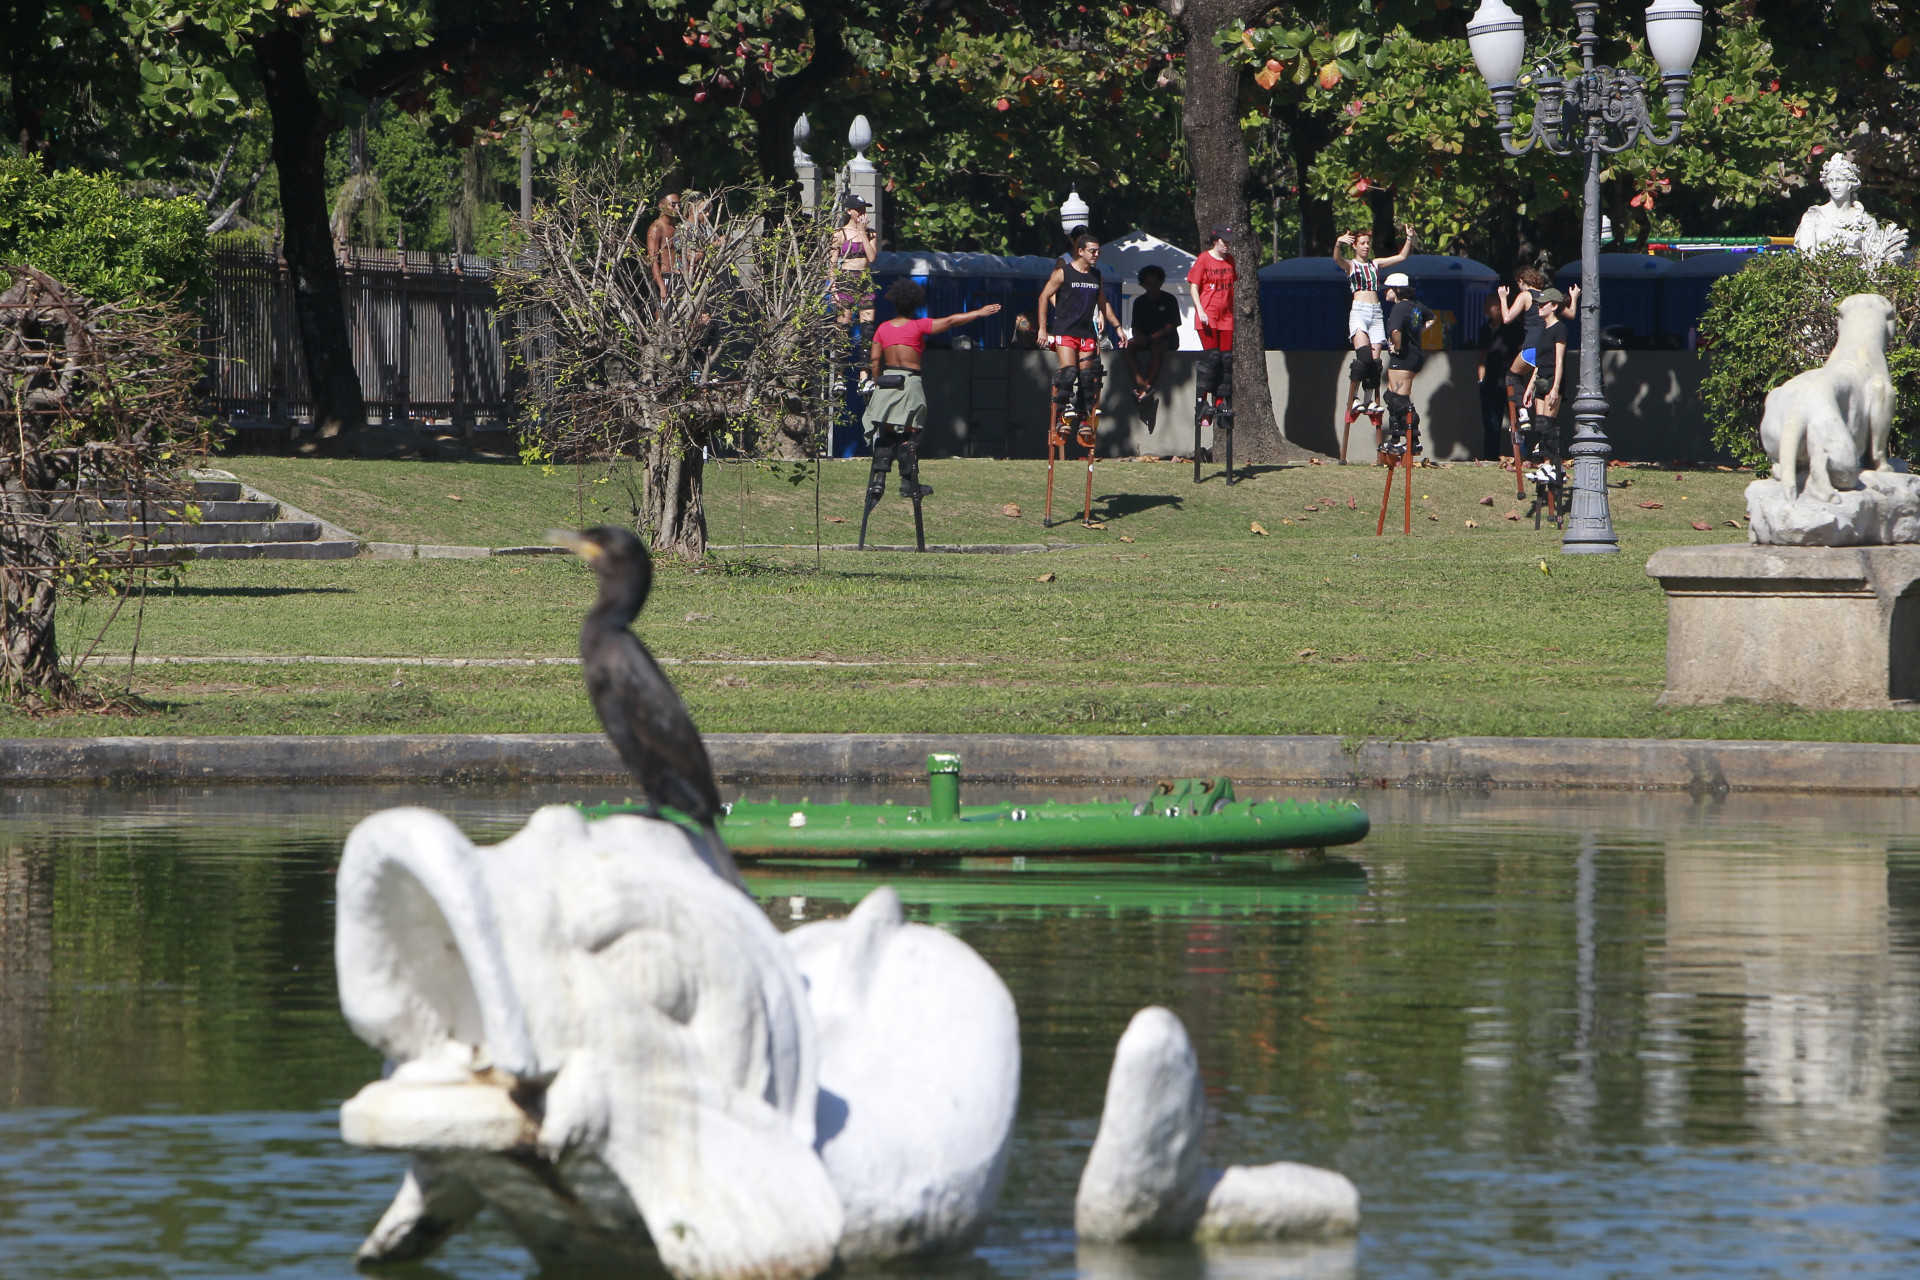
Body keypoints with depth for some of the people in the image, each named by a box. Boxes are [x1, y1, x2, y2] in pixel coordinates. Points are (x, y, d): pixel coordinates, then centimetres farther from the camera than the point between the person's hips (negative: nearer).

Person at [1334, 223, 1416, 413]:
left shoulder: (1375, 264, 19)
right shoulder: (1350, 265, 6)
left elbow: (1402, 257, 16)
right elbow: (1337, 259, -16)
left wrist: (1409, 239, 1)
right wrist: (1338, 244, -36)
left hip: (1376, 314, 5)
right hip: (1358, 312, -5)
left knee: (1375, 360, -2)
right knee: (1364, 356, -20)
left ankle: (1371, 399, 2)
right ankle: (1352, 398, -14)